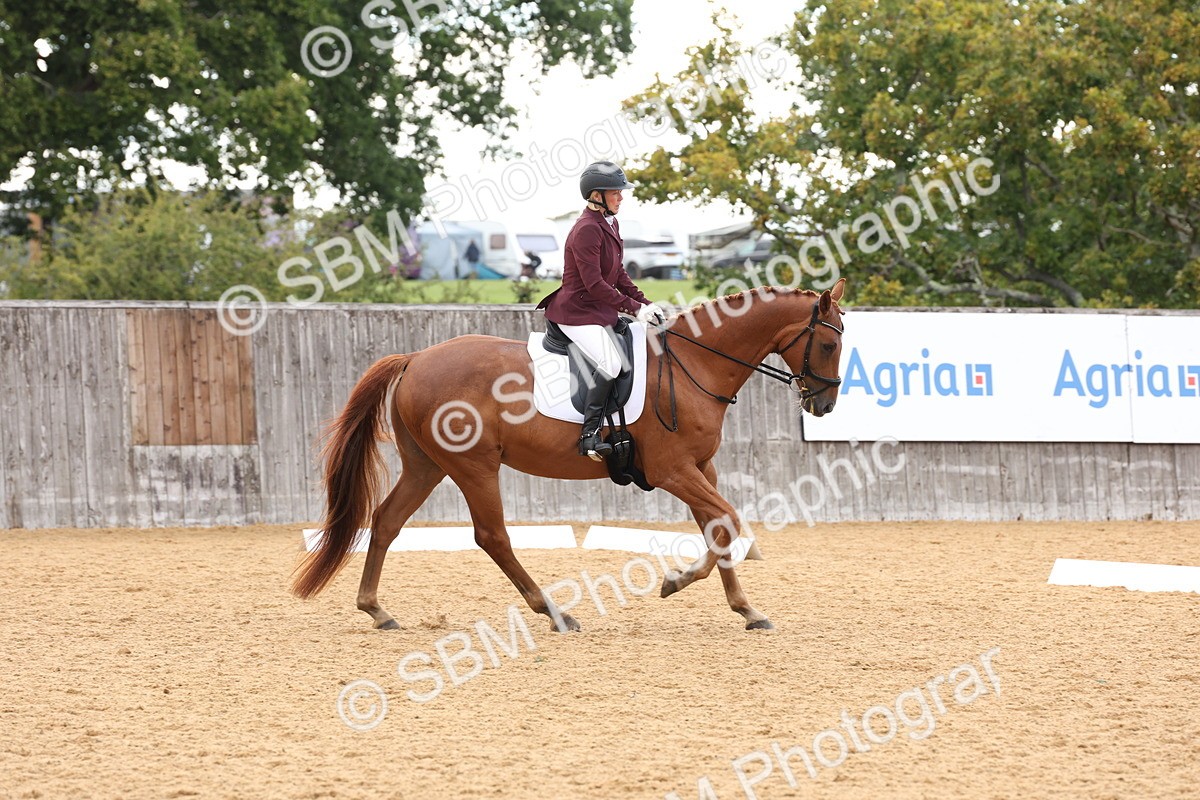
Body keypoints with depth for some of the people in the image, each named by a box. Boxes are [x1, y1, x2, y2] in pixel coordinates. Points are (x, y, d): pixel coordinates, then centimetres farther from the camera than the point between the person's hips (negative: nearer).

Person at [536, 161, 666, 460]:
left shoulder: (610, 223, 11)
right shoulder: (587, 230, -20)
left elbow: (618, 274, 18)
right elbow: (594, 284, -23)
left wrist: (645, 303, 6)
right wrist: (634, 308, -21)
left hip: (600, 311, 11)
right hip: (577, 312, -11)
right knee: (609, 364, -27)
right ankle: (590, 435, -23)